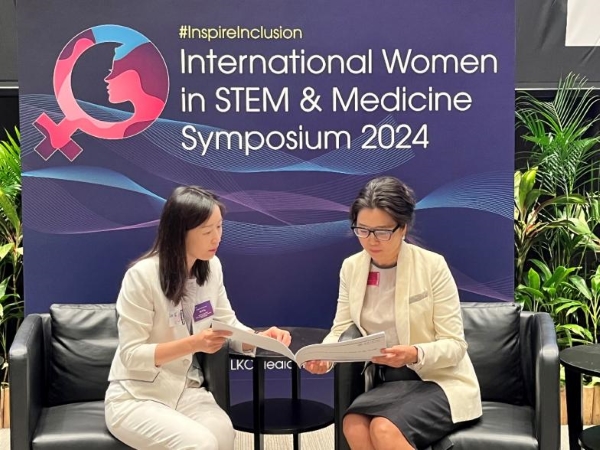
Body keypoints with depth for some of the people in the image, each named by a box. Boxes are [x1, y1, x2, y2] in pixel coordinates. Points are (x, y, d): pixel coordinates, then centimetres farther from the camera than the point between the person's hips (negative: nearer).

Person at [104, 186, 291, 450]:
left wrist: (260, 338, -14)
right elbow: (131, 355, -18)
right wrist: (193, 344, -29)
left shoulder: (211, 267, -1)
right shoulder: (142, 276, -20)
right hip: (134, 397, -4)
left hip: (186, 389, 5)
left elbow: (229, 324, 7)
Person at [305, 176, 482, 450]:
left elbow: (455, 345, -10)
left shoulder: (432, 266, -11)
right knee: (354, 425, -28)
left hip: (440, 381, -4)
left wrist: (416, 354, -30)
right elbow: (342, 329, 5)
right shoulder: (351, 268, 3)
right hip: (388, 382, 4)